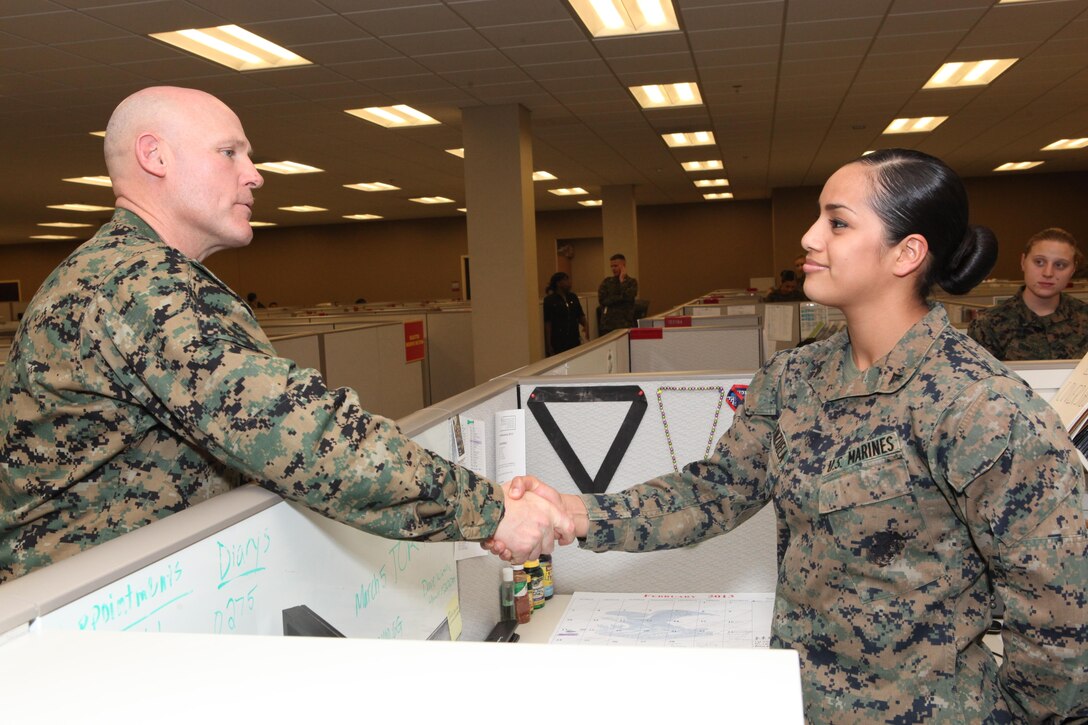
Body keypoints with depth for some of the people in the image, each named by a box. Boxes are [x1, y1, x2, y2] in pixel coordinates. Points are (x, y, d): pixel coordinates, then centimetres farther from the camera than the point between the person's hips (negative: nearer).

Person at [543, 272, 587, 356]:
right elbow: (547, 324, -8)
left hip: (574, 340, 5)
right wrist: (548, 346, -10)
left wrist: (585, 325, -4)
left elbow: (580, 315, 18)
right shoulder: (549, 300, -6)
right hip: (558, 343, -5)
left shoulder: (573, 297, 11)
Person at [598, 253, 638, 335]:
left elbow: (628, 296, -12)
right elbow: (601, 300, -1)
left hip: (625, 325, -2)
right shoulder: (607, 281, 12)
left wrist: (622, 280, -1)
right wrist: (621, 297, -6)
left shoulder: (632, 282, 7)